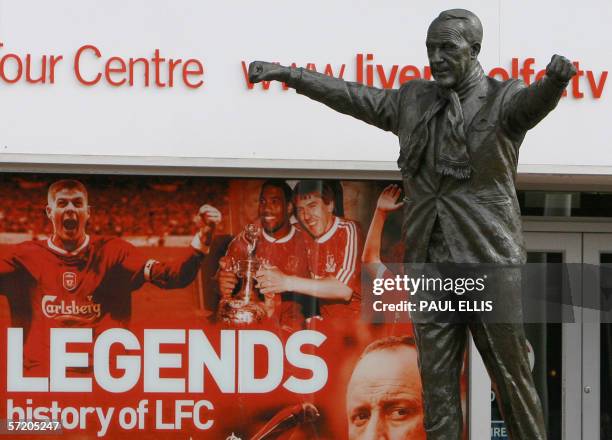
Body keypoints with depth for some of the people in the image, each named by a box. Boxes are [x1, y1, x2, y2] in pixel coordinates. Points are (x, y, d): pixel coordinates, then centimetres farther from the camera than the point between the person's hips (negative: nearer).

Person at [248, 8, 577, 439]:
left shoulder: (503, 100, -6)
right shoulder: (415, 101, 11)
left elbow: (537, 100, -29)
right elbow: (350, 96, 20)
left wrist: (556, 78, -54)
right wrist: (286, 73, 20)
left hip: (490, 263, -5)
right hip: (432, 266, 5)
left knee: (512, 376, -1)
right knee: (437, 380, 2)